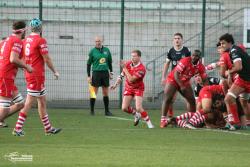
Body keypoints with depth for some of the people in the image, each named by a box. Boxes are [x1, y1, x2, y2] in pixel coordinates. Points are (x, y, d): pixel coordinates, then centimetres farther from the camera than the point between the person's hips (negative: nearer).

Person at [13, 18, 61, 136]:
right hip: (37, 75, -8)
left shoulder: (26, 40, 10)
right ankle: (18, 128, -11)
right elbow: (47, 59, -11)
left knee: (42, 101, 14)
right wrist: (55, 71, 0)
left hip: (29, 74, 8)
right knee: (29, 102, -8)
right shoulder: (40, 40, -12)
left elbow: (22, 58, 14)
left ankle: (48, 128, 20)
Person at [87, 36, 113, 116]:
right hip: (96, 73, -3)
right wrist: (88, 76, -4)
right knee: (94, 93, -2)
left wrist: (111, 72, 12)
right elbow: (89, 64, 0)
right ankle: (92, 111, 5)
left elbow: (110, 62, 17)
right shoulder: (92, 51, -2)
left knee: (106, 93, 6)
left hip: (105, 73, 3)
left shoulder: (106, 50, 7)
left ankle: (107, 111, 13)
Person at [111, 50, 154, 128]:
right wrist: (116, 84, 3)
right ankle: (136, 115, 26)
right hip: (128, 88, 6)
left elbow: (131, 79, -31)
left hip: (138, 89, -6)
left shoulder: (141, 68, -25)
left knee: (138, 108, -21)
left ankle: (149, 123, -5)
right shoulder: (128, 64, -6)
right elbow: (122, 75, 9)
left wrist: (124, 68, -28)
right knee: (124, 108, -3)